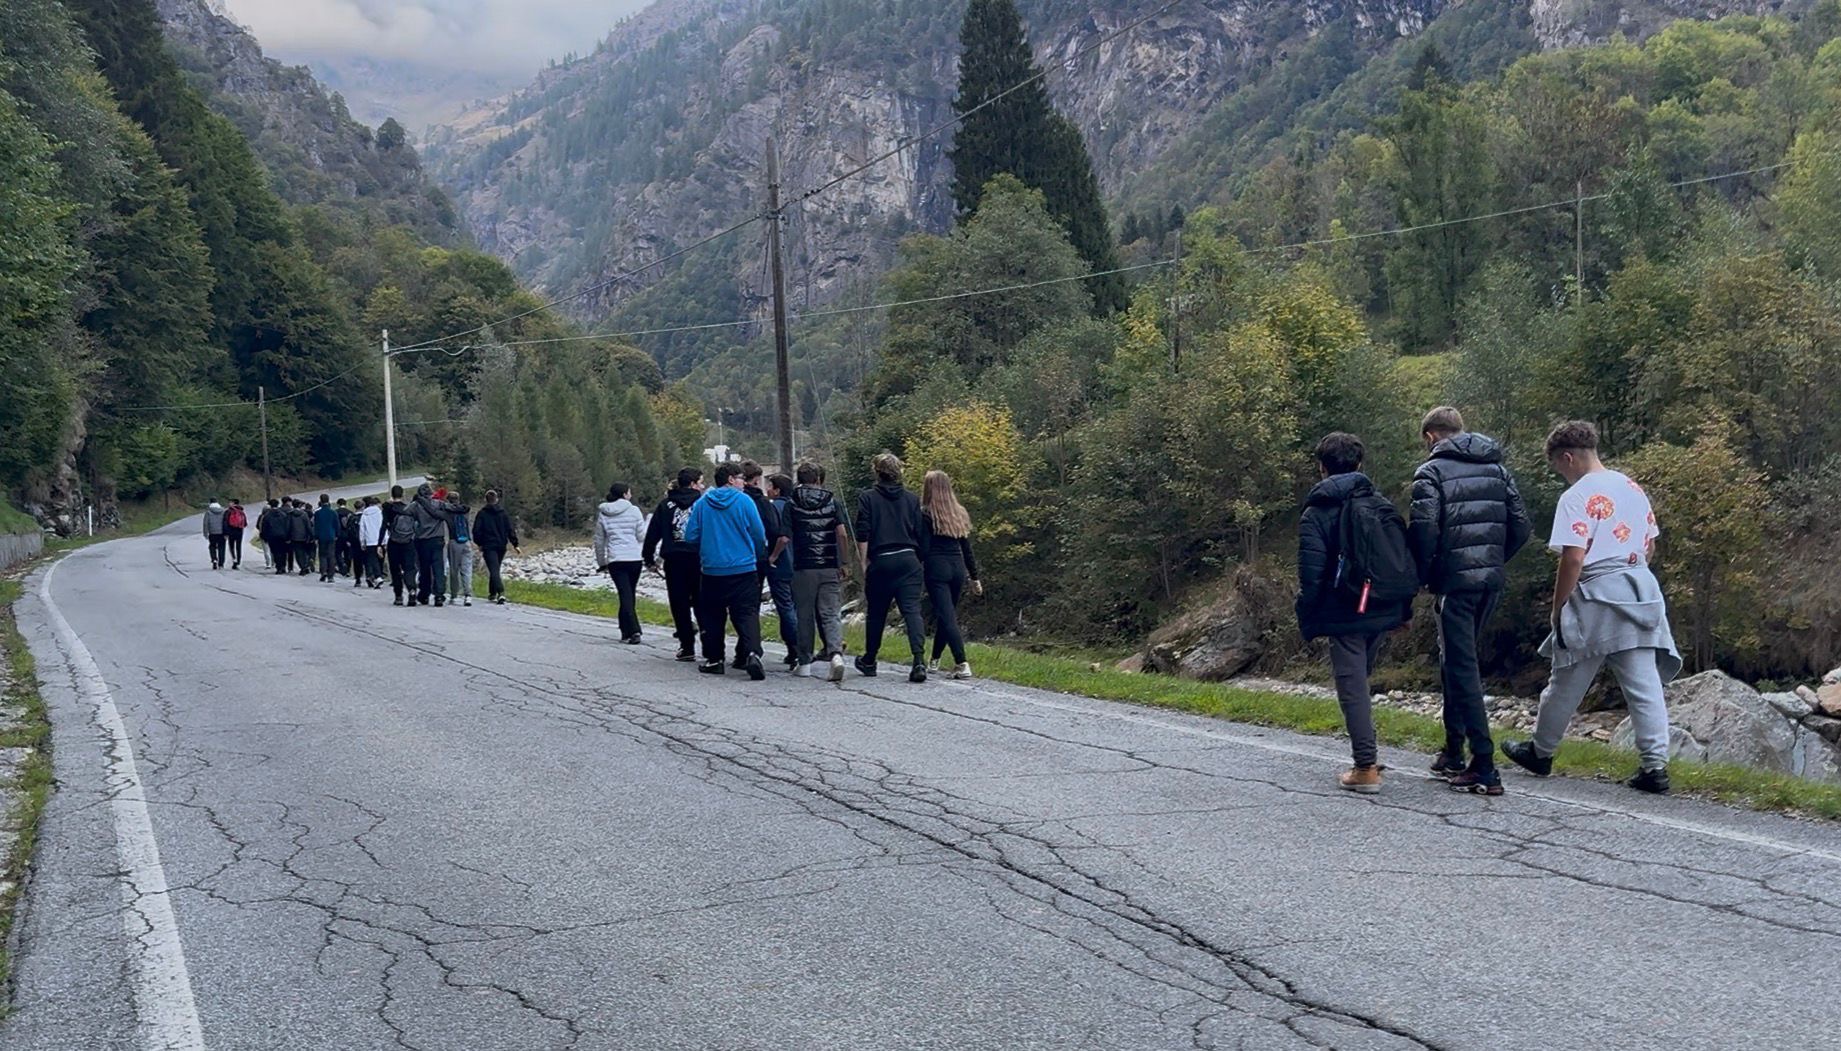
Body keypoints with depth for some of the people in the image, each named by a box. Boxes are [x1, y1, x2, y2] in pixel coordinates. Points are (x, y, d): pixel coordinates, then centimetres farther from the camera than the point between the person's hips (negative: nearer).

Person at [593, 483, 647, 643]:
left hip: (615, 560, 0)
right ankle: (626, 631, 19)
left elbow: (599, 541, 11)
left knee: (625, 595, -2)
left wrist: (602, 563, 20)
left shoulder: (603, 514, 6)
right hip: (635, 558, 0)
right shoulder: (634, 511, -1)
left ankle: (633, 631, -15)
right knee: (630, 595, 13)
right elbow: (642, 536, -3)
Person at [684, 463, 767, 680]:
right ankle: (752, 653, -24)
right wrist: (755, 556, 16)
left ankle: (713, 659, 16)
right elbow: (759, 535, -3)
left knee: (712, 615, 15)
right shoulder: (744, 501, -4)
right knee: (747, 613, -4)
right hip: (744, 569, -2)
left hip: (712, 570, 2)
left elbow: (690, 537, 2)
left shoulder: (702, 503, 2)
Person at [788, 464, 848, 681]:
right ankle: (836, 653, -21)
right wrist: (843, 563, 3)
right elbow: (842, 535, -4)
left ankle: (804, 663, 14)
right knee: (831, 614, 1)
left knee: (805, 616, 9)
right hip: (830, 567, 1)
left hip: (803, 567, -1)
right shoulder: (832, 501, 4)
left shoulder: (792, 505, 1)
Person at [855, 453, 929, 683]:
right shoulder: (911, 499, 8)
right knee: (912, 610, -5)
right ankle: (919, 661, -22)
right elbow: (920, 535, 7)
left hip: (881, 562, -1)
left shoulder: (867, 498, 0)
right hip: (908, 561, 2)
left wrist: (864, 565, -1)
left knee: (876, 613, 13)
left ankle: (869, 660, 28)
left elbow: (862, 536, -6)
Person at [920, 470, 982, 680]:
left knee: (947, 617, -8)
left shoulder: (926, 515, -5)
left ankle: (962, 664, -19)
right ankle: (935, 660, 29)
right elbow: (967, 549, 13)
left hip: (937, 569, -6)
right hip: (958, 568, 6)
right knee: (947, 615, 18)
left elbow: (923, 548, -11)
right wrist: (974, 577, 17)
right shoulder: (959, 514, 12)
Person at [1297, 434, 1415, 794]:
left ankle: (1366, 768, -6)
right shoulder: (1383, 506, 7)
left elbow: (1311, 574, -11)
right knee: (1360, 680, 21)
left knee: (1352, 687, -2)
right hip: (1383, 613, 5)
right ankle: (1368, 752, 25)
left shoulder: (1316, 514, -7)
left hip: (1344, 616, -5)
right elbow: (1407, 559, 7)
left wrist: (1307, 621, -3)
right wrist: (1404, 607, 14)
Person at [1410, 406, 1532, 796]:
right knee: (1455, 661, 20)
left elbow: (1424, 531, -17)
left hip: (1455, 583, -7)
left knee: (1462, 668, -4)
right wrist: (1494, 561, 16)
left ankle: (1484, 767, -8)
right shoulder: (1496, 468, 13)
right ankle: (1453, 751, 25)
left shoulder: (1432, 472, -6)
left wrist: (1422, 575, -3)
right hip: (1491, 582, 7)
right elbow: (1520, 526, 9)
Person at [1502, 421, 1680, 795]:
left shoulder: (1577, 497, -12)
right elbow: (1650, 547, 17)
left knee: (1567, 682, 8)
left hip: (1596, 596, -6)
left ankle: (1540, 751, 23)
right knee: (1644, 684, 3)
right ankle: (1655, 765, -2)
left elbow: (1573, 558, -18)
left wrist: (1558, 608, -9)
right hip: (1641, 592, 7)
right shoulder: (1632, 488, 11)